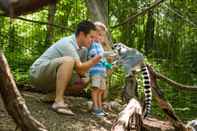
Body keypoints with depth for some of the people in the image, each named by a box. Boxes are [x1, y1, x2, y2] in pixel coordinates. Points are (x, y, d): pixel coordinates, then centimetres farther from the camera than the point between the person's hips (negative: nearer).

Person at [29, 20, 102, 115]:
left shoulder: (77, 47, 7)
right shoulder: (67, 44, -20)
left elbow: (80, 73, 3)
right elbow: (79, 69, -29)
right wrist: (97, 58, -30)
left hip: (50, 80, 9)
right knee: (68, 60, -33)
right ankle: (58, 102, -34)